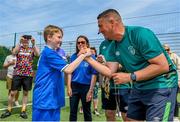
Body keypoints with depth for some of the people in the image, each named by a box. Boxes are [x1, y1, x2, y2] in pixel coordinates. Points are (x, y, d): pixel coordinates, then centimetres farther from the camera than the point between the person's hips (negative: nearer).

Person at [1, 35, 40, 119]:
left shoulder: (32, 49, 5)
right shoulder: (19, 48, 6)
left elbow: (38, 54, -16)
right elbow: (14, 52, -16)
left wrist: (34, 44, -23)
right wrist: (20, 43, -23)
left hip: (28, 74, 0)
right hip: (17, 74, 0)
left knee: (25, 93, 7)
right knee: (13, 92, 3)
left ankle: (23, 111, 17)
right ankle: (9, 110, 19)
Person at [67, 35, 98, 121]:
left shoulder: (91, 57, -6)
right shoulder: (74, 56, 3)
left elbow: (94, 74, -8)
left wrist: (90, 91, -11)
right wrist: (69, 87, -2)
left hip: (86, 87, -2)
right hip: (74, 86, 3)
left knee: (87, 111, 13)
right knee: (72, 111, 10)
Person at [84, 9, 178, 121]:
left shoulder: (141, 34, -22)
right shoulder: (113, 47, 1)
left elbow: (163, 66, -25)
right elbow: (110, 72, -2)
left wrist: (130, 77, -27)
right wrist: (89, 59, -7)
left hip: (160, 87, -7)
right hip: (138, 88, 8)